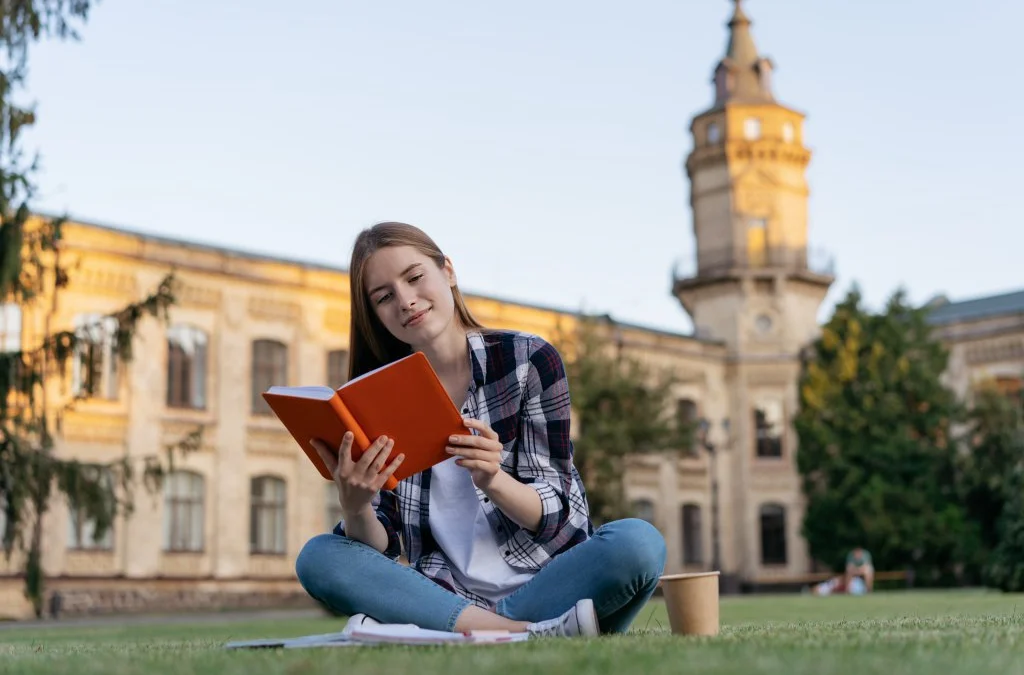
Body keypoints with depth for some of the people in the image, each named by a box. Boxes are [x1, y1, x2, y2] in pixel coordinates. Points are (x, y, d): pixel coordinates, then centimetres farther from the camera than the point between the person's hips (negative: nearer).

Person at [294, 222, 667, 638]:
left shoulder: (529, 359, -2)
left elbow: (554, 514, -6)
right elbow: (379, 545, -1)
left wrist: (491, 480, -27)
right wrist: (355, 507, -24)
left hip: (545, 584, -2)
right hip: (446, 596, 2)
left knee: (638, 542, -30)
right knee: (318, 558, -22)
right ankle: (528, 635, -26)